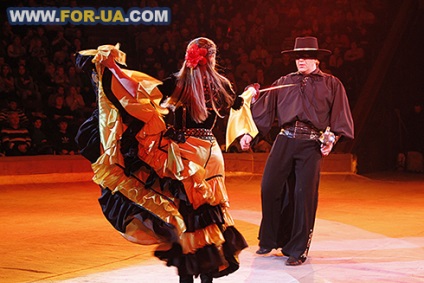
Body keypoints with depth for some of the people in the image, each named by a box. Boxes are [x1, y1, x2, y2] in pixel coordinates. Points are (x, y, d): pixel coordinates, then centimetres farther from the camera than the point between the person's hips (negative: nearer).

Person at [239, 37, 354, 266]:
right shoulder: (284, 83, 17)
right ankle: (270, 240, 14)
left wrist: (332, 139, -8)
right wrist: (249, 133, 5)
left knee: (304, 195, -5)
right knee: (270, 187, -4)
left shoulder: (332, 85, 11)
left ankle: (297, 250, 4)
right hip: (285, 141, 3)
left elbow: (340, 117, 7)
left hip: (311, 144, -3)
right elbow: (263, 109, 14)